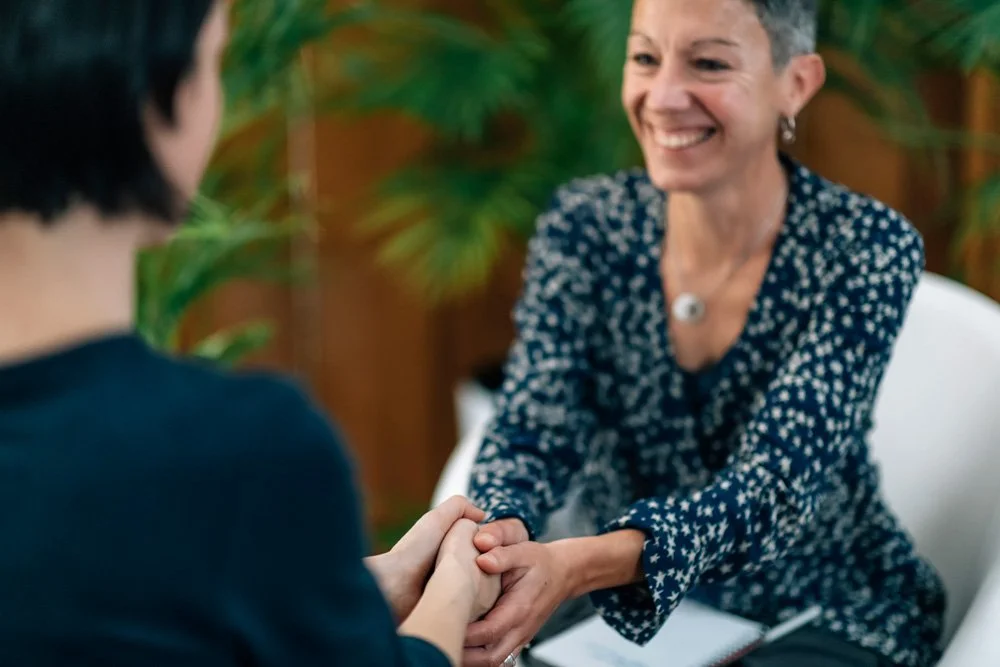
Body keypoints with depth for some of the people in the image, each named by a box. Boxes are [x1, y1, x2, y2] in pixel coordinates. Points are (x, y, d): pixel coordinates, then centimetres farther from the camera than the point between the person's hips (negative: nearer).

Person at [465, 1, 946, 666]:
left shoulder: (866, 249, -16)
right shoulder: (585, 225, -7)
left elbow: (776, 486, -26)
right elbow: (528, 435, -12)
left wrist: (580, 566, -45)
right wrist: (499, 534, -38)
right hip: (624, 609, 3)